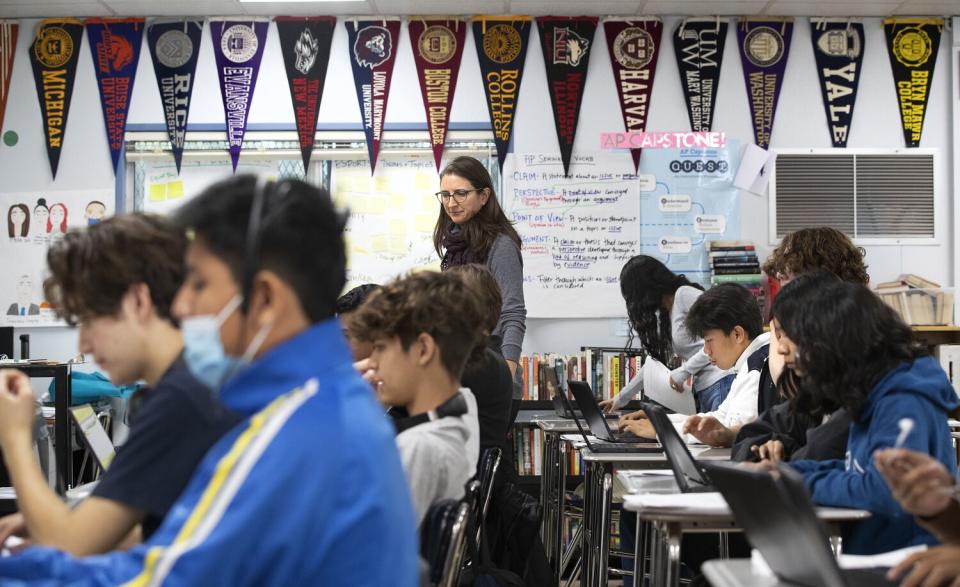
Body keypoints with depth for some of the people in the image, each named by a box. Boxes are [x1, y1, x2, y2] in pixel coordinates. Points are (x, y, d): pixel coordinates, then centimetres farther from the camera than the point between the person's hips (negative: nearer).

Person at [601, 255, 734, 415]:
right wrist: (621, 398, 39)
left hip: (721, 384, -8)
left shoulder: (685, 294, -3)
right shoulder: (666, 313, 22)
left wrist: (685, 370, -10)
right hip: (704, 390, 8)